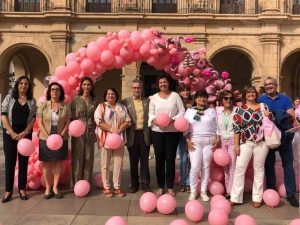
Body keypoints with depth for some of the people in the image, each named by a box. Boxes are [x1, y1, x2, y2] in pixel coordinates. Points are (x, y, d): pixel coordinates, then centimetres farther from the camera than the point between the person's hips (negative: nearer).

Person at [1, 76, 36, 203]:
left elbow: (34, 118, 1)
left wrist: (25, 132, -10)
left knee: (24, 161, 5)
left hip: (26, 134, 1)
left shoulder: (32, 101, 6)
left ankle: (22, 189, 15)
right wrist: (12, 132, -12)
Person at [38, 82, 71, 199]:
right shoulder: (43, 105, 2)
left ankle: (55, 186, 16)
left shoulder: (65, 106, 4)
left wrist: (62, 134, -14)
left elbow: (68, 123, 1)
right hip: (46, 138, -1)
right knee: (47, 163, 3)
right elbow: (40, 122, -3)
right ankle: (48, 187, 14)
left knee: (59, 162, 5)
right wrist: (47, 136, -15)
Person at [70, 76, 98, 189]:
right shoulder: (76, 100, 2)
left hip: (90, 133, 2)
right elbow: (72, 117, -1)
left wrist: (96, 133, 3)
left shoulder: (94, 101, 8)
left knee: (88, 158, 6)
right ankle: (76, 184, 12)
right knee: (77, 158, 1)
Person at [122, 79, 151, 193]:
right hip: (132, 135, -1)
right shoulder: (125, 102, 3)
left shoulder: (148, 101, 8)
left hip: (145, 134, 1)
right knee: (133, 161, 9)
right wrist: (124, 136, -8)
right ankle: (134, 184, 21)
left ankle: (145, 184, 18)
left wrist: (151, 134, -2)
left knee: (144, 161, 7)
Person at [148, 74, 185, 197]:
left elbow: (182, 111, 0)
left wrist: (173, 119, -17)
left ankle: (170, 187, 14)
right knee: (159, 159, 4)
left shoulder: (175, 95, 4)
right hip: (157, 131, 1)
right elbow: (150, 113, 5)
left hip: (173, 131, -1)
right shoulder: (154, 97, 8)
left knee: (170, 159, 3)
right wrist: (154, 119, -16)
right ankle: (160, 186, 16)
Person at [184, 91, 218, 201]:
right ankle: (193, 191, 9)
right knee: (195, 167, -6)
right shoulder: (189, 111, 6)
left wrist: (217, 140, -2)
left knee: (206, 167, 5)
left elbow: (217, 127, 6)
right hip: (195, 141, -1)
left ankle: (203, 191, 16)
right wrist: (188, 141, -5)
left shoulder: (212, 111, 8)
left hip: (209, 141, 1)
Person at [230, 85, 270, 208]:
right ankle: (235, 197, 9)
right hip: (245, 143, -1)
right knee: (239, 169, -1)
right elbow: (236, 128, -2)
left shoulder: (264, 107, 6)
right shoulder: (239, 109, 2)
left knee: (259, 169, 8)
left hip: (261, 143, 1)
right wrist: (236, 145, -6)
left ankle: (257, 198, 19)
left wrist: (268, 117, -8)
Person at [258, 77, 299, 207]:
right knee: (269, 164, 9)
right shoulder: (261, 100, 4)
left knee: (288, 165, 3)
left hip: (284, 135, 0)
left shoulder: (285, 99, 5)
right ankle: (271, 191, 22)